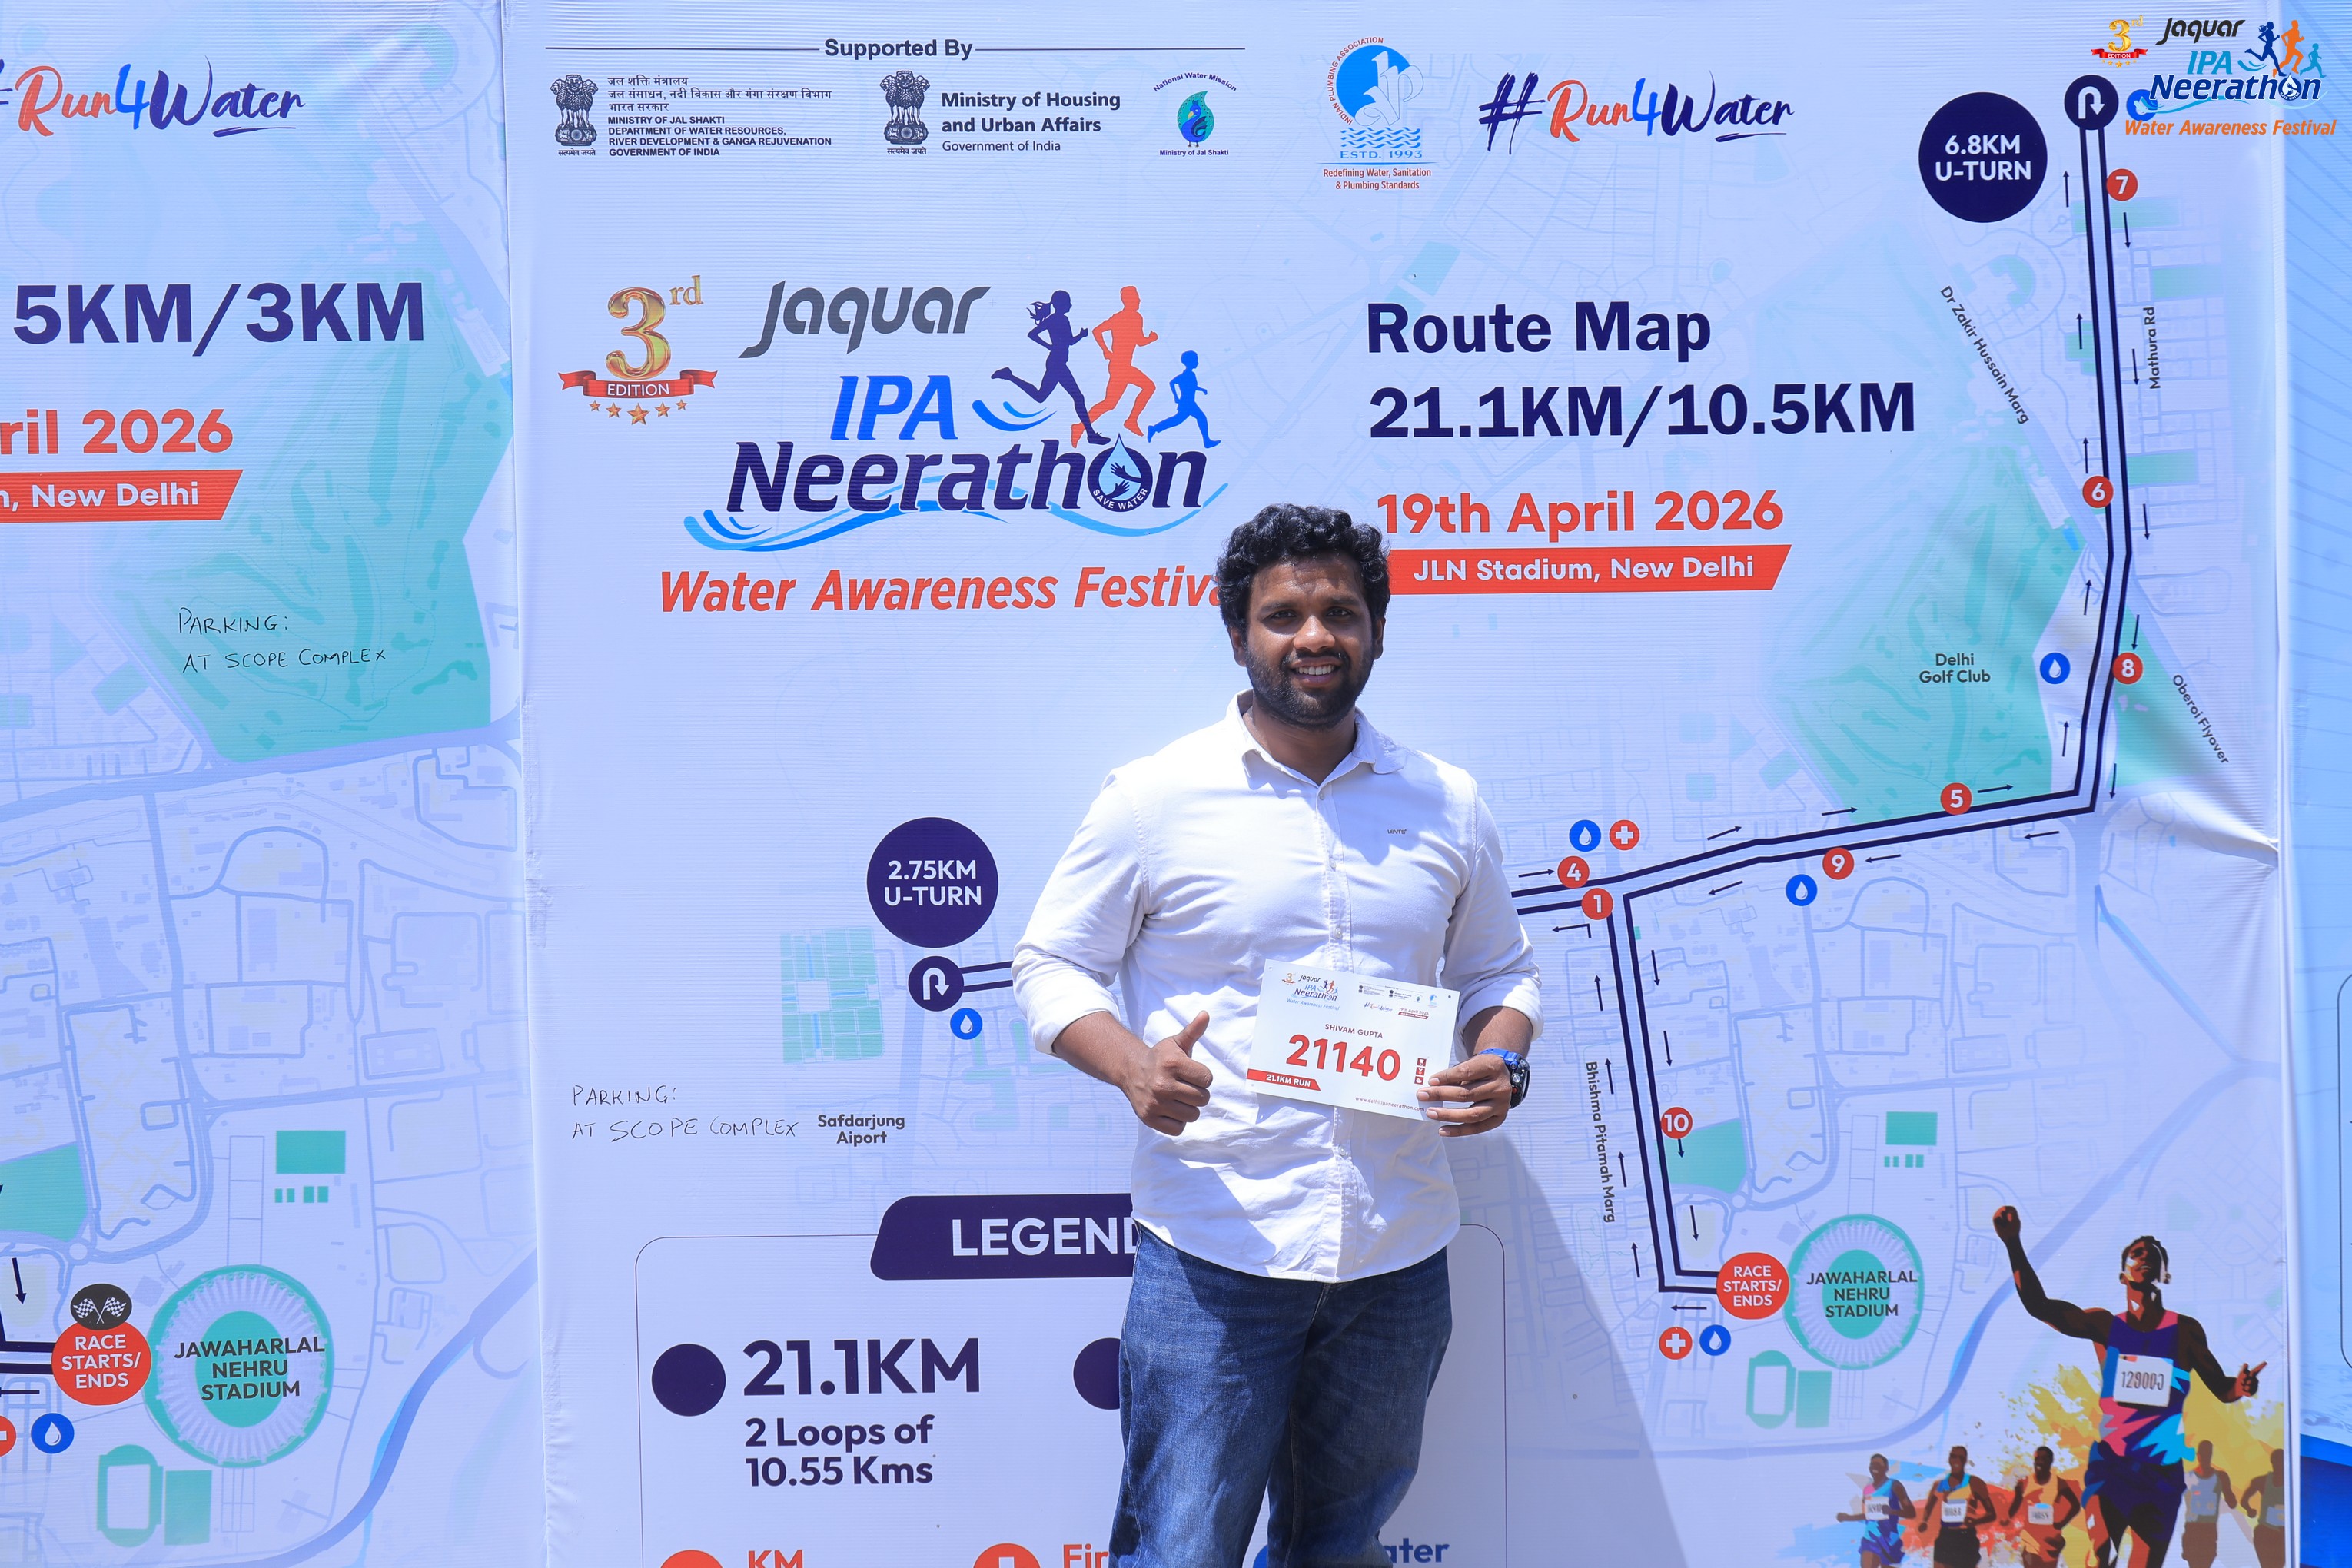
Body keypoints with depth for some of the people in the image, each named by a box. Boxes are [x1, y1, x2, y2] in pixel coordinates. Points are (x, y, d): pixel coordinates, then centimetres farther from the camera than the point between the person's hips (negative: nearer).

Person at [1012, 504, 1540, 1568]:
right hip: (1213, 1251, -3)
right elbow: (1049, 964, 2)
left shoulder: (1447, 806, 8)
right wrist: (1133, 1067, -17)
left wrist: (1503, 1063, -3)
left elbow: (1500, 969, 19)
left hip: (1399, 1256, 4)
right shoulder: (1152, 799, -3)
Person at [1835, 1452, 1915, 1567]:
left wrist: (1892, 1511, -29)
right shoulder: (1867, 1489, 11)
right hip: (1870, 1539, 4)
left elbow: (1911, 1513, -12)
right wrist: (1847, 1517, 12)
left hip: (1889, 1541, -4)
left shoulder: (1894, 1486, -6)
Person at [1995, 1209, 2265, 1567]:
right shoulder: (2104, 1325, 1)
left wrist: (2241, 1387, -22)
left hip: (2162, 1471, 1)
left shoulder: (2185, 1330, 3)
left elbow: (2221, 1388, 3)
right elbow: (2038, 1305, -9)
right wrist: (2014, 1244, -21)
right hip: (2109, 1465, -1)